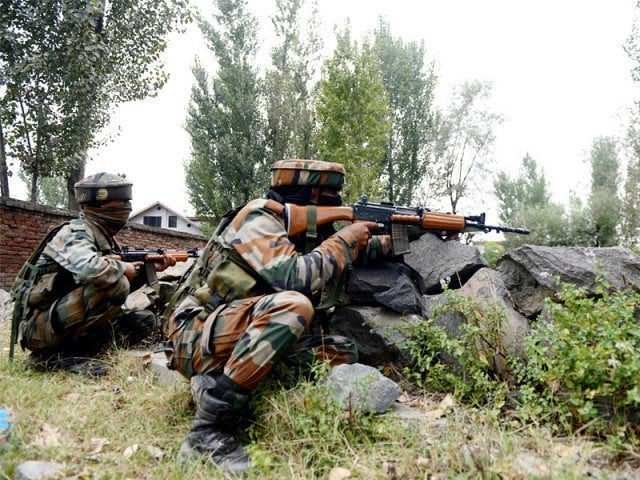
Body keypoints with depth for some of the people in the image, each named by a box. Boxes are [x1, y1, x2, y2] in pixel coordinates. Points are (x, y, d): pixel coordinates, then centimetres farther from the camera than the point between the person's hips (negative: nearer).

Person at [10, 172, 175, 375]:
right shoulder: (75, 233, -16)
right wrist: (122, 268, -19)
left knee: (145, 319, 6)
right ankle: (62, 353, -15)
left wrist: (150, 268, 0)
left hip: (69, 319, 9)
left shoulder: (104, 237, 10)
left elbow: (127, 284, 16)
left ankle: (70, 350, -3)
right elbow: (90, 269, -39)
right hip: (41, 325, -9)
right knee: (115, 284, -27)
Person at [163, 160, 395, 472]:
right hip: (196, 339, -8)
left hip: (241, 340, 8)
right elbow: (293, 277, -26)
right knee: (292, 305, -33)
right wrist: (344, 241, -14)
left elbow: (356, 251, 23)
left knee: (342, 352, -1)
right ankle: (208, 432, -26)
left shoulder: (302, 232, 12)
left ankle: (214, 383, -5)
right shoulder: (257, 216, -12)